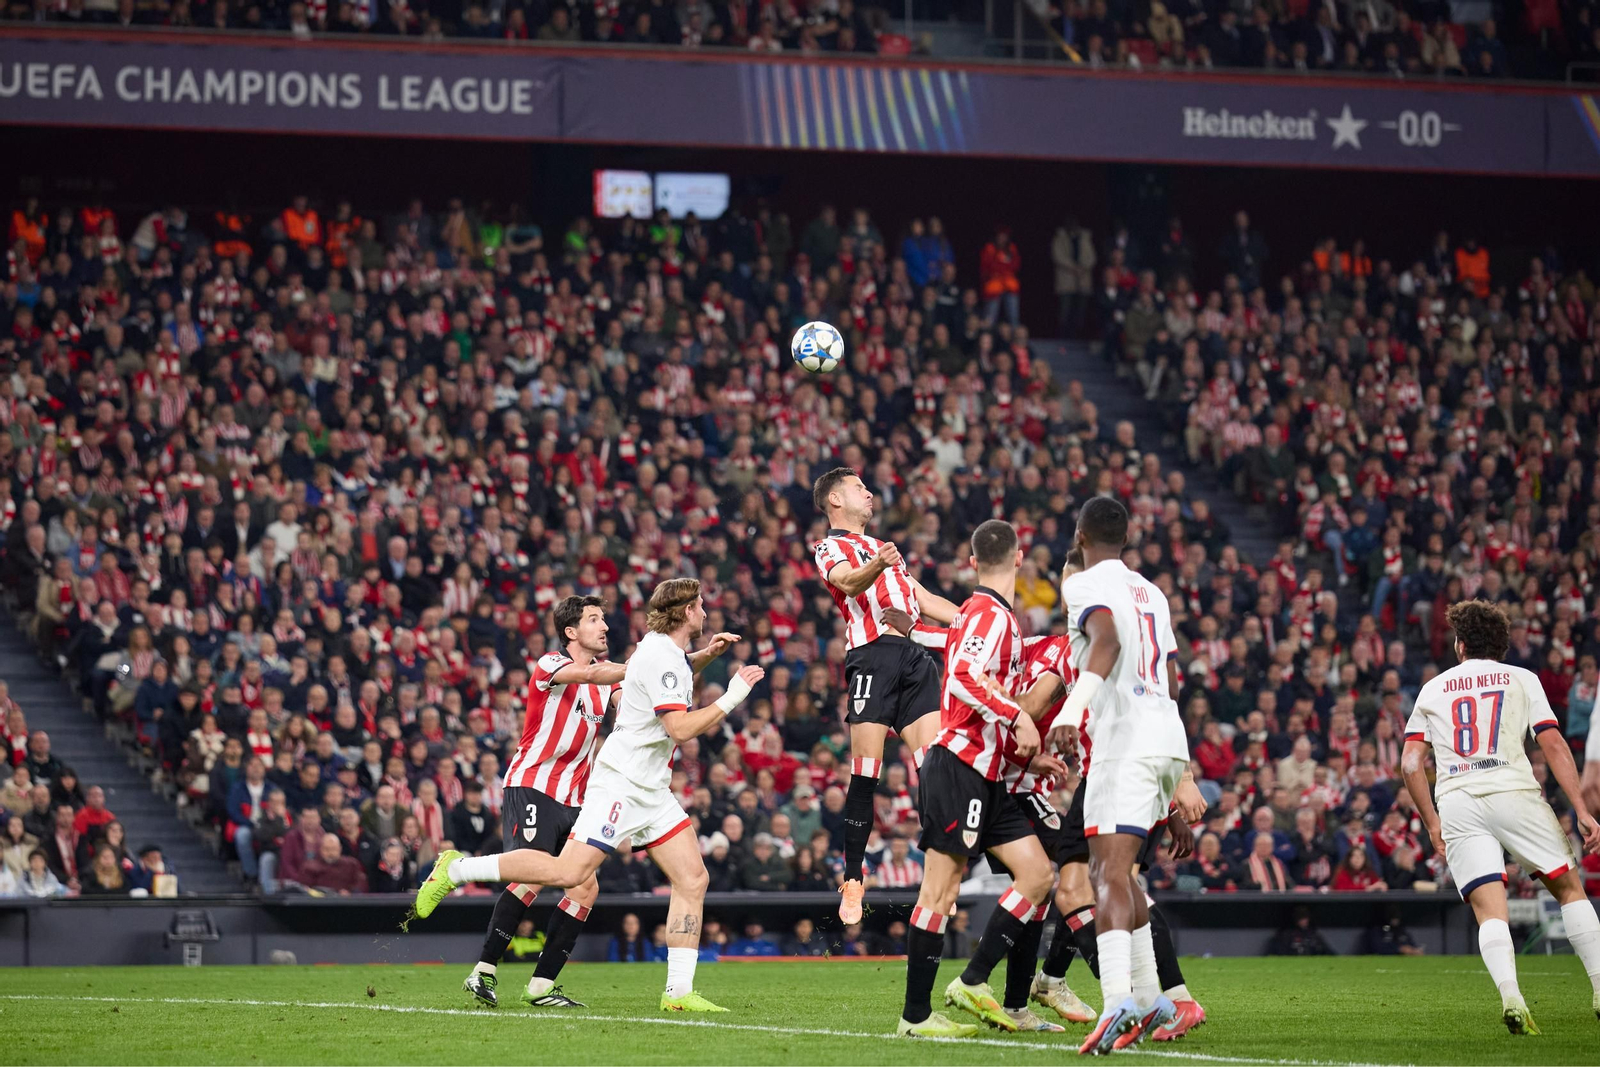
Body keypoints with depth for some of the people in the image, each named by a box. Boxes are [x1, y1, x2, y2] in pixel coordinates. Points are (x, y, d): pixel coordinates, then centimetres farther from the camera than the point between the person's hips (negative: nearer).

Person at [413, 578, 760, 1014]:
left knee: (692, 879, 0)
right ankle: (455, 868, -7)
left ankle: (678, 992, 0)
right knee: (568, 872, -19)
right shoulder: (658, 657, -15)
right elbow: (680, 728, -23)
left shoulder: (670, 653, 16)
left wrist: (705, 657, 31)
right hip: (620, 780, -10)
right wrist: (730, 699, -17)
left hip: (651, 790, 10)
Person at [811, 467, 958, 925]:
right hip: (872, 653, -7)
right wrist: (876, 566, -36)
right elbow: (849, 582, -14)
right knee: (865, 774, -12)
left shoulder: (881, 547, 33)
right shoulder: (831, 549, 8)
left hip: (914, 655, 7)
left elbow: (924, 600, 36)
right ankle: (853, 882, -8)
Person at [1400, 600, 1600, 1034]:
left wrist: (1433, 824, 18)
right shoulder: (1522, 679, 14)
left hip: (1455, 803, 1)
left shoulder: (1433, 689, 19)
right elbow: (1554, 746, 3)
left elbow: (1410, 763, 11)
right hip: (1514, 792, -1)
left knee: (1490, 911, -5)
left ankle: (1509, 994, -30)